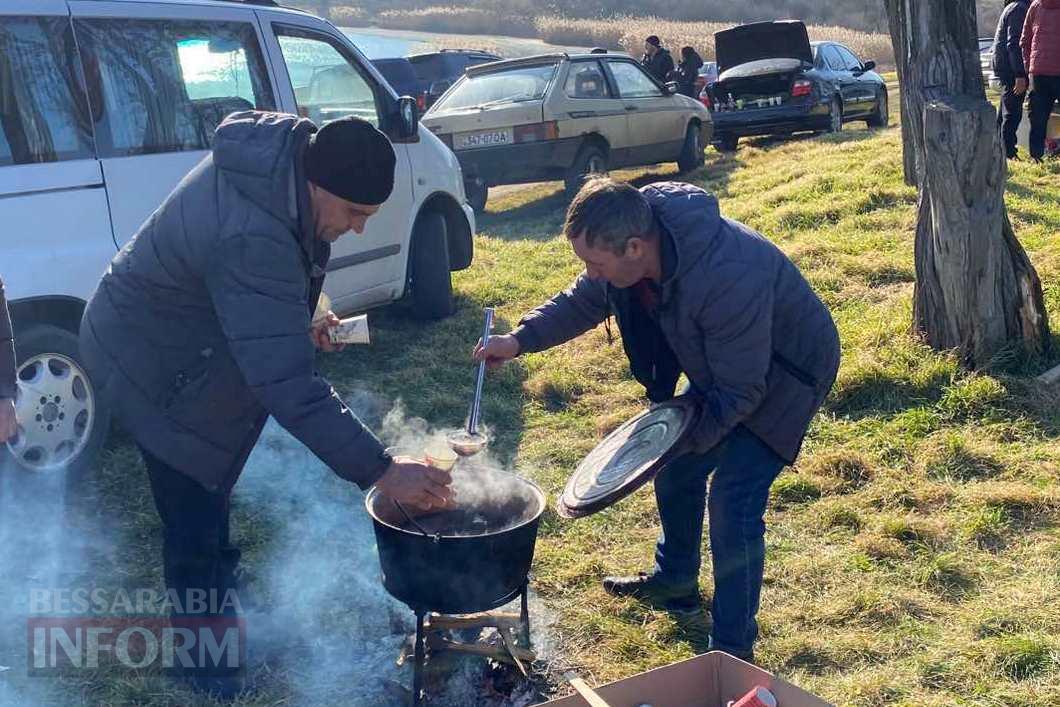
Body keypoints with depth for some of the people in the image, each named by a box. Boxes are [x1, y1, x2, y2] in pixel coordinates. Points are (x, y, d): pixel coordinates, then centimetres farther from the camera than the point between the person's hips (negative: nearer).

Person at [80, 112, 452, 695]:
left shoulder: (289, 147, -14)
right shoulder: (249, 240, -43)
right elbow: (290, 385, -44)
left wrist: (299, 319, 6)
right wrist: (381, 471, -43)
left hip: (194, 334, 9)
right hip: (156, 364, -9)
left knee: (211, 491, 27)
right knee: (195, 518, 2)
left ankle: (219, 585, 52)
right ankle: (204, 658, 24)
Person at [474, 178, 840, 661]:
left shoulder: (727, 280, -42)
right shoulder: (627, 244, -18)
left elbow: (740, 391, -31)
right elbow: (583, 301, 1)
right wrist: (520, 340, -12)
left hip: (784, 373, -8)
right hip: (721, 367, 8)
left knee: (733, 503, -14)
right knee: (675, 467, 16)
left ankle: (733, 653, 2)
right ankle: (675, 580, 41)